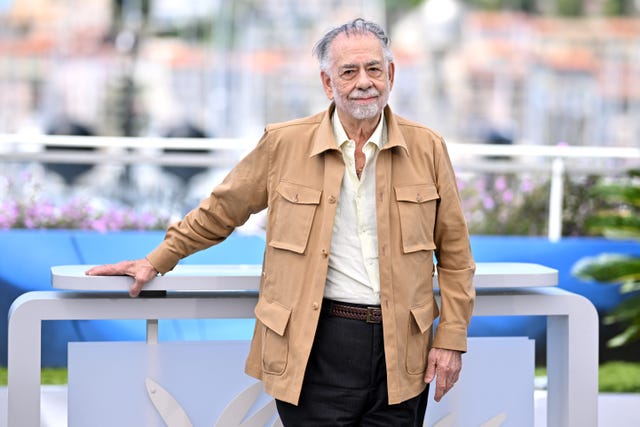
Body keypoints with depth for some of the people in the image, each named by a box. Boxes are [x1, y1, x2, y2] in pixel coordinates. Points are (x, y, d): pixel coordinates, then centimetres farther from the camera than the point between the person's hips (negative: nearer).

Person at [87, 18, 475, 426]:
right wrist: (156, 262, 16)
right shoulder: (284, 144, 1)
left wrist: (451, 339, 4)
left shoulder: (427, 148, 4)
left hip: (402, 347, 1)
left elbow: (455, 254, 9)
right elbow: (221, 210, 14)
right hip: (317, 344, -1)